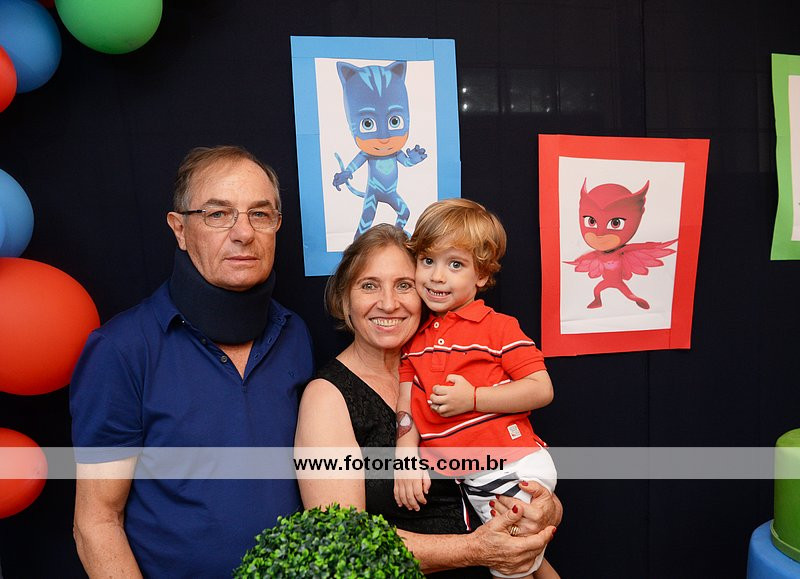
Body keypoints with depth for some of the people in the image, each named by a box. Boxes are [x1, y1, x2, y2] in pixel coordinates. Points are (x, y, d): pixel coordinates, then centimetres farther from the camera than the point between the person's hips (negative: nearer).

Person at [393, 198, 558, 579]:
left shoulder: (498, 327, -8)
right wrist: (406, 457, -8)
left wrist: (473, 398, -20)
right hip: (469, 479, 5)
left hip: (515, 467, -4)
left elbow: (542, 390, -13)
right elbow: (406, 405, 6)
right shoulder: (414, 337, 7)